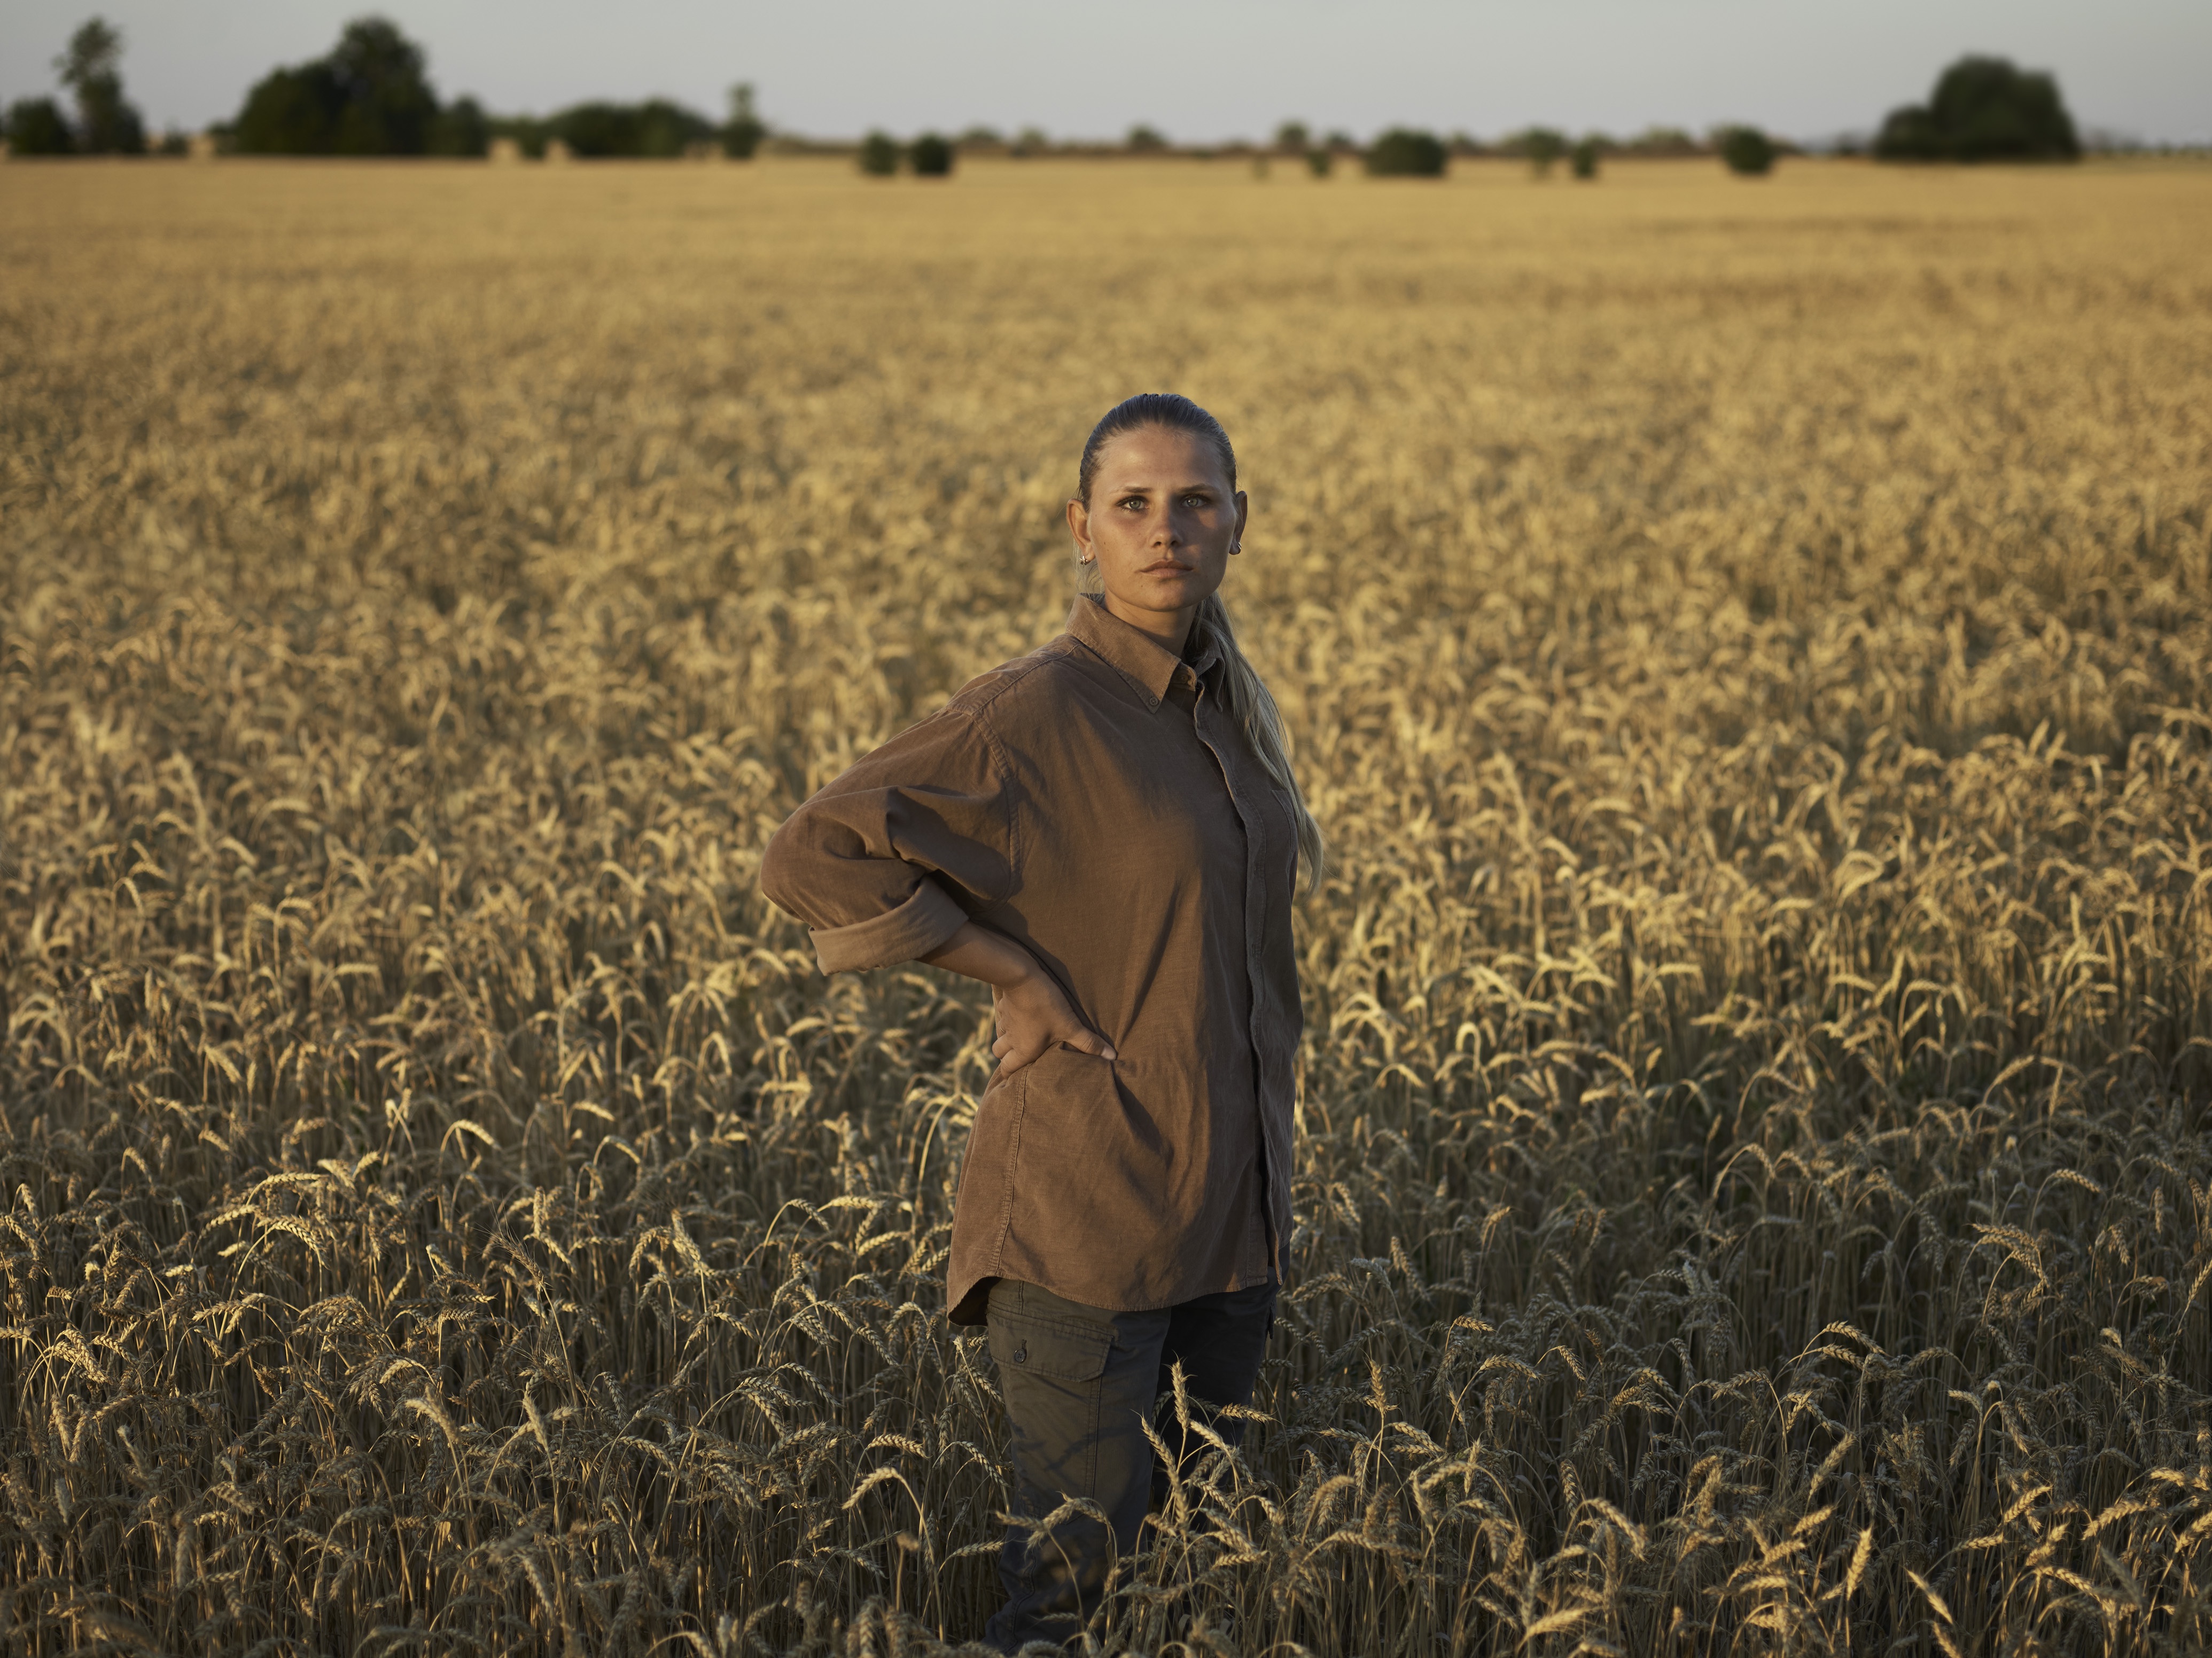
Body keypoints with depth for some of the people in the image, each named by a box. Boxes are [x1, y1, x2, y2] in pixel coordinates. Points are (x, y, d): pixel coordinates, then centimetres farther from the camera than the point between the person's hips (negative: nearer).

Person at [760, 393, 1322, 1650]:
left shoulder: (1232, 708, 8)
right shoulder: (1034, 716, -15)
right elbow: (812, 861, -21)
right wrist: (1015, 973, -19)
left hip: (1228, 1216, 7)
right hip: (1084, 1214, -7)